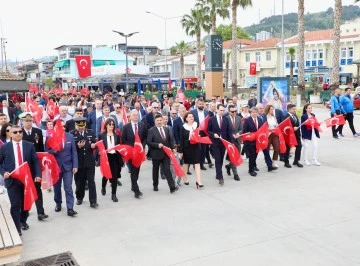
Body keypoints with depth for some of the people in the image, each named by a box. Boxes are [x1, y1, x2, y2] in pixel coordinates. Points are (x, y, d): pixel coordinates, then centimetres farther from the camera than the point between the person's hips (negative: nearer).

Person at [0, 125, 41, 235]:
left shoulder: (29, 146, 3)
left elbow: (35, 162, 0)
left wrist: (38, 175, -12)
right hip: (12, 180, -2)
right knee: (15, 205, -3)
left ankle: (23, 221, 36)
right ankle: (16, 227, 6)